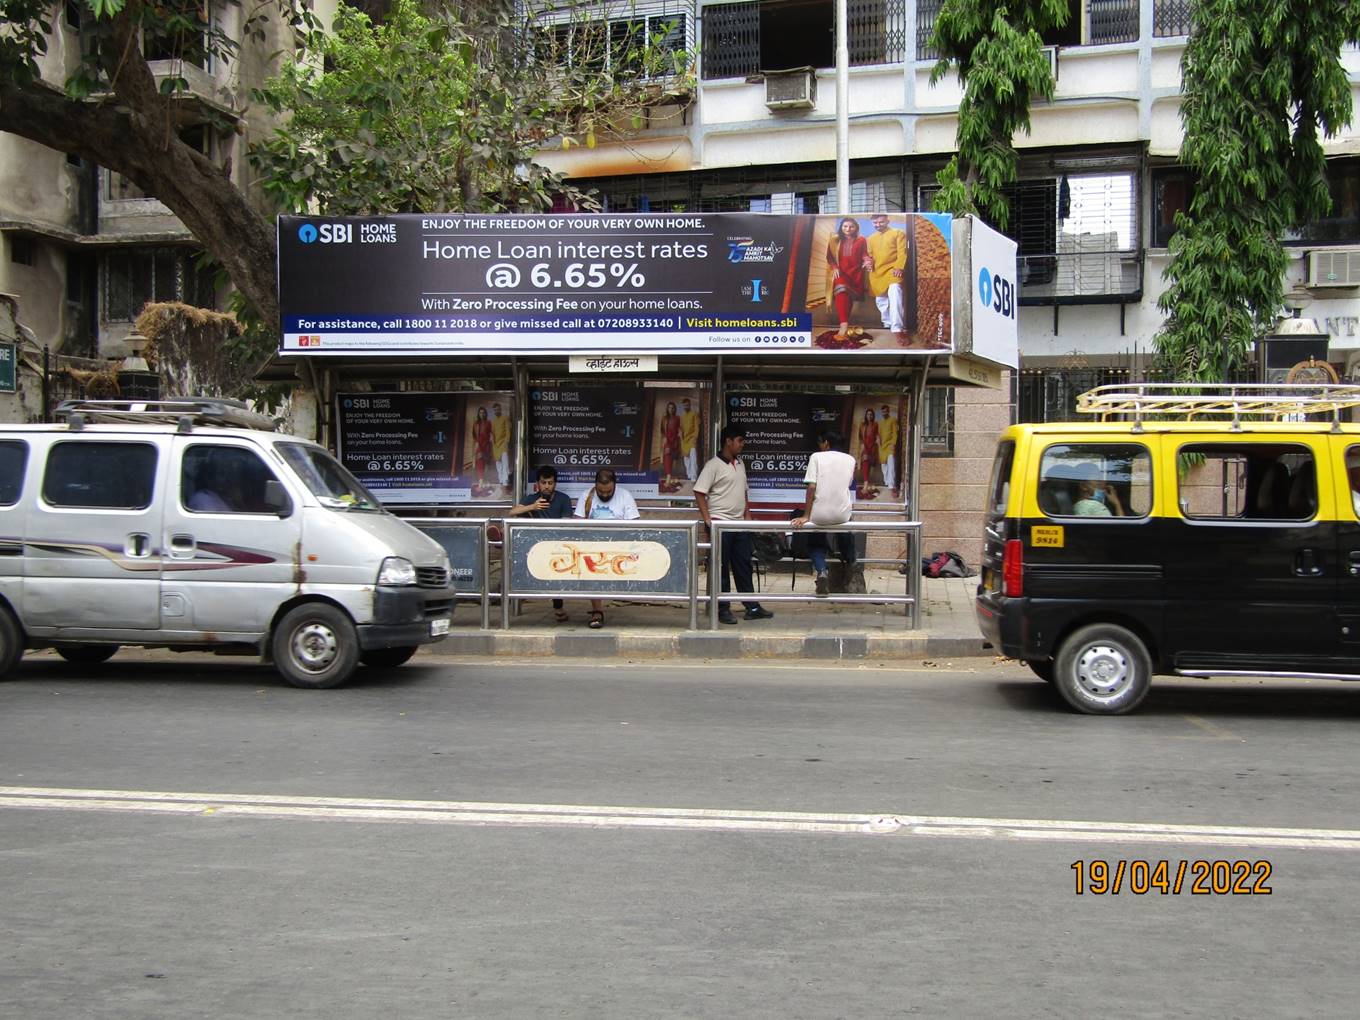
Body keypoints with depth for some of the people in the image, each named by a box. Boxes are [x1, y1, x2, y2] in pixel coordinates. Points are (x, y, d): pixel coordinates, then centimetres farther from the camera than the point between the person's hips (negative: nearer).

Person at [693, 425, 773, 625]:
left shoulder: (740, 464, 14)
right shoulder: (714, 465, -10)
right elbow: (699, 492, -11)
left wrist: (747, 515, 14)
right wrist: (707, 519, -16)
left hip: (739, 524, 7)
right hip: (720, 524, -7)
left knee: (743, 566, 9)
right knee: (722, 568, 0)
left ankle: (752, 607, 12)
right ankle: (723, 610, 6)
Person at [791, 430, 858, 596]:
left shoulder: (816, 457, -3)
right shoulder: (850, 460, 5)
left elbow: (811, 488, -10)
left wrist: (805, 516, -7)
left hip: (819, 514, -2)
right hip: (842, 514, 2)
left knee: (815, 543, 22)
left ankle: (821, 571, -5)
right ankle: (850, 564, 44)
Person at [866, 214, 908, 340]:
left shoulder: (898, 233, 6)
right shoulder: (871, 238, 22)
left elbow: (902, 252, -3)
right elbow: (869, 254, 29)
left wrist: (899, 267, -17)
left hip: (892, 269, -6)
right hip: (876, 273, 6)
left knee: (894, 293, -27)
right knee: (880, 300, 10)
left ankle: (897, 328, -34)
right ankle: (888, 324, 31)